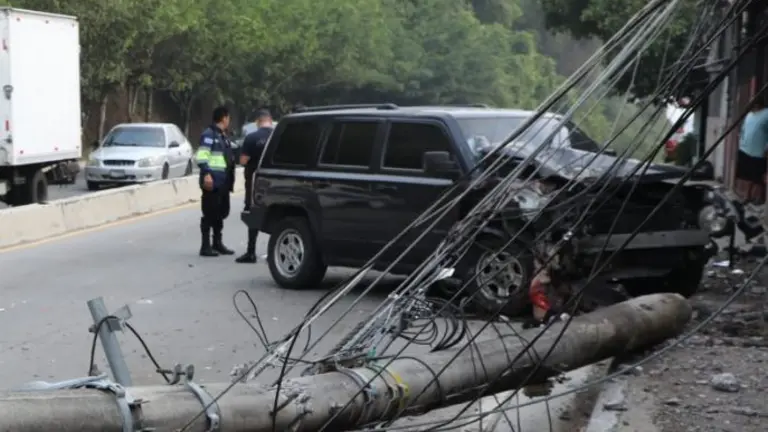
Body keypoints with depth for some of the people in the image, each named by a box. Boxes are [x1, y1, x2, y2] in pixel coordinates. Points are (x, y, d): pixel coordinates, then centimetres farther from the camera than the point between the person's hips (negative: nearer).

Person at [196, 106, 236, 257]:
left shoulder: (222, 136, 20)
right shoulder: (209, 134, -10)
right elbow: (201, 155, -19)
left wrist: (230, 180, 24)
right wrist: (206, 174, -27)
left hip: (223, 182, 10)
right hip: (213, 182, -10)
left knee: (221, 212, 15)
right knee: (210, 213, -6)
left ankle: (217, 243, 25)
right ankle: (205, 246, -2)